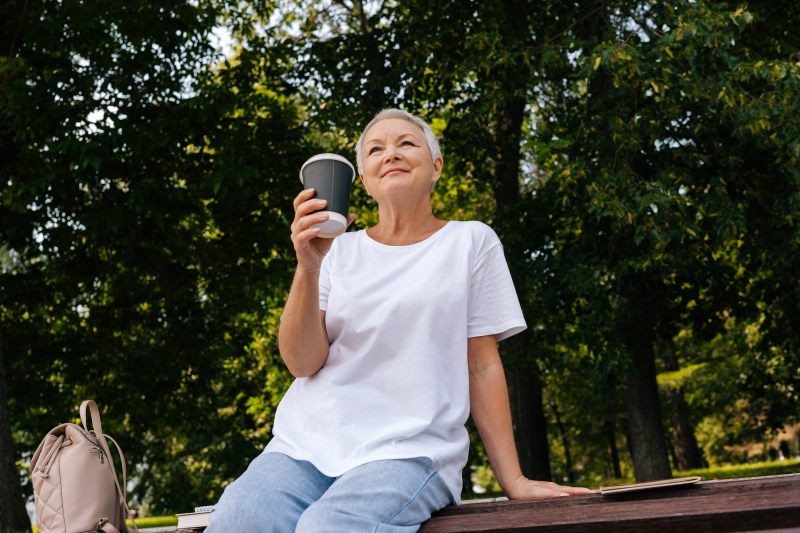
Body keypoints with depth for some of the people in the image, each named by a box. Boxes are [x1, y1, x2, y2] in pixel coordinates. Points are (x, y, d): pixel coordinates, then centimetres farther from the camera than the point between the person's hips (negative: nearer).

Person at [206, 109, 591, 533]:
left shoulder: (471, 241, 7)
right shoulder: (340, 250, 12)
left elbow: (482, 366, 6)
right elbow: (302, 362, 1)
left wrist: (512, 480, 1)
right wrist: (308, 267, -13)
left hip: (409, 450, -3)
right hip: (304, 444, 3)